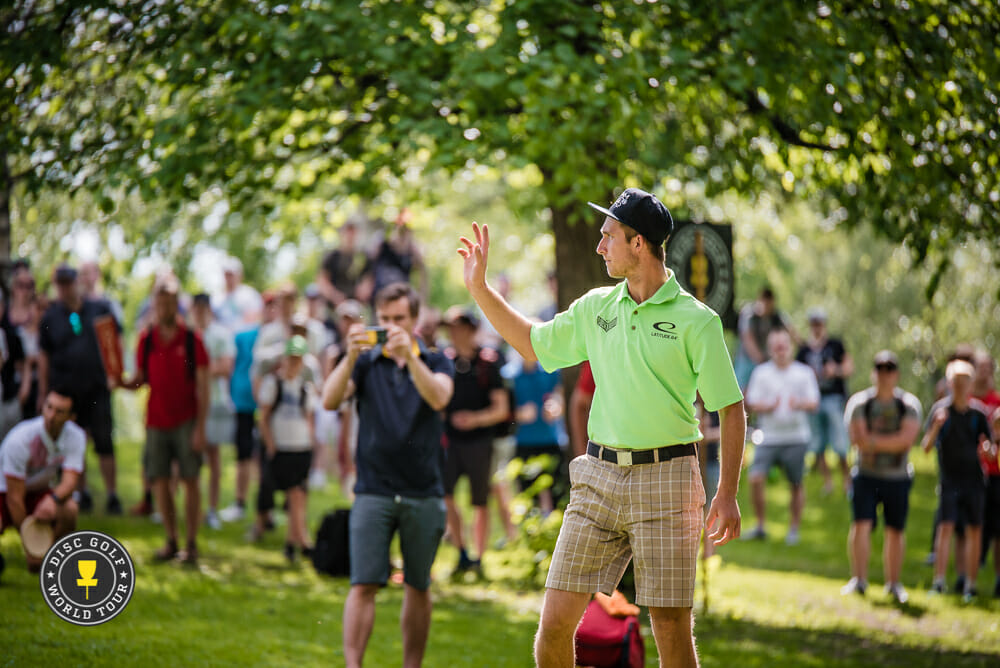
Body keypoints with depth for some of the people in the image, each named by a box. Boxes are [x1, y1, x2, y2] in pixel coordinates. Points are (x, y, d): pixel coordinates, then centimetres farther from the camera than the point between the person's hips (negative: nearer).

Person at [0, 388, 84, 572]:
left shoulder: (75, 437, -13)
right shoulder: (19, 439, -27)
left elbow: (69, 481, -25)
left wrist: (53, 499, -50)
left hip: (38, 493, 4)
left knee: (69, 509, -31)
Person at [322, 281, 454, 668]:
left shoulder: (436, 361, 6)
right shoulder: (366, 361, 6)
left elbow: (439, 398, -16)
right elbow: (330, 400, -9)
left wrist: (409, 355, -28)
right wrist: (350, 357, -24)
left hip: (423, 494, 1)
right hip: (373, 491, -1)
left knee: (418, 588, 9)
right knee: (363, 585, -9)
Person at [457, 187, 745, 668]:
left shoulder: (695, 321, -6)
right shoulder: (595, 308, 10)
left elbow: (731, 410, -5)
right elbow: (533, 343, 25)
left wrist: (727, 493, -12)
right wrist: (478, 286, 20)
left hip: (665, 478, -5)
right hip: (599, 475, 5)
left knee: (671, 628, -3)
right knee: (556, 619, 0)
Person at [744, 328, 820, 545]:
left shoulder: (804, 373, 6)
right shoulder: (761, 373, 6)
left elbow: (813, 403, 0)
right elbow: (752, 403, 0)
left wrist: (799, 404, -22)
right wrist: (769, 406, -20)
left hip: (795, 438, 0)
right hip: (768, 436, 0)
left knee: (796, 484, 3)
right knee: (756, 479, -12)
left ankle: (793, 529, 18)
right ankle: (760, 525, 2)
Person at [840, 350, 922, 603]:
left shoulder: (909, 404, 1)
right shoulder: (859, 402, 0)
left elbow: (908, 438, -12)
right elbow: (858, 439, -10)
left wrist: (874, 440, -16)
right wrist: (892, 443, -14)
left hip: (898, 477, 1)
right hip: (866, 475, -1)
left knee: (895, 531, 5)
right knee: (860, 525, -13)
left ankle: (893, 583, 16)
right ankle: (859, 580, -8)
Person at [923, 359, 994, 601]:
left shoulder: (978, 412, 1)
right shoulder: (940, 409, -1)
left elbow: (991, 449, 5)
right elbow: (926, 447, -3)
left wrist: (988, 449, -19)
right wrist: (936, 426, -20)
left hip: (974, 479, 2)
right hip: (949, 479, -2)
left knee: (975, 529, 3)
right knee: (946, 527, -11)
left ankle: (971, 584, 11)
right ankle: (939, 581, -8)